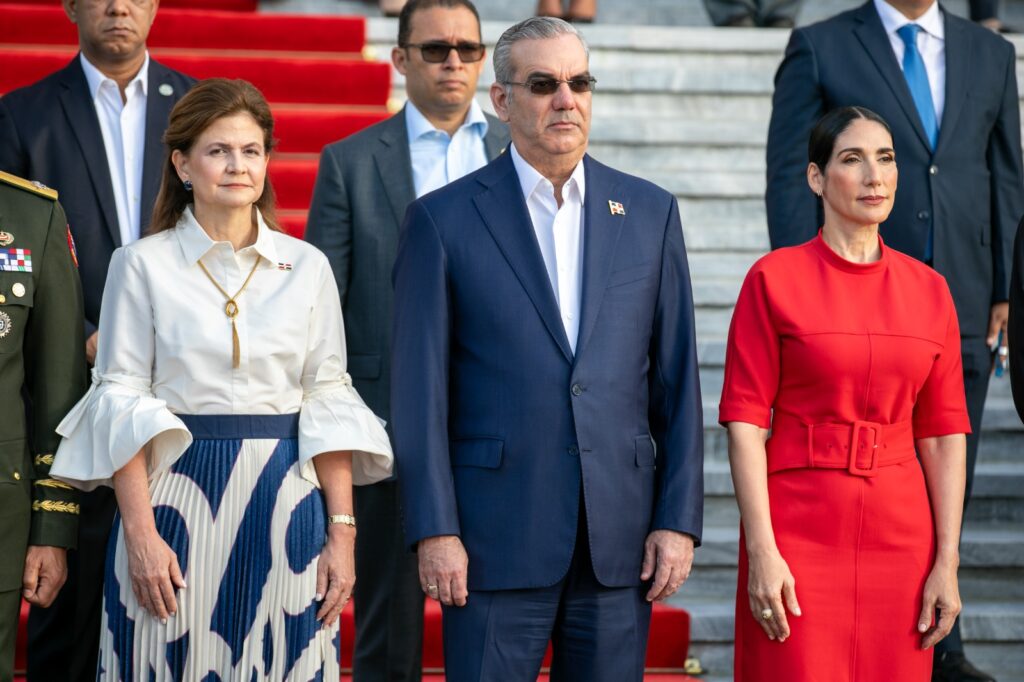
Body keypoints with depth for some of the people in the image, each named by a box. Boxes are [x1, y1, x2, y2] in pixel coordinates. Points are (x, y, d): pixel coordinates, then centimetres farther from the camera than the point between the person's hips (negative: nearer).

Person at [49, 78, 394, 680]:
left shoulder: (307, 267, 7)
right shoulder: (142, 264, 1)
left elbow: (329, 401, 6)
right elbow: (121, 399, -3)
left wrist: (342, 534, -2)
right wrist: (140, 533, -11)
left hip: (285, 505, 2)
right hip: (177, 500, -2)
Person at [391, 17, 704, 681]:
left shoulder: (650, 212, 9)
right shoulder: (444, 219, 1)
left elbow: (676, 381, 8)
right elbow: (420, 389, -1)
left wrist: (679, 520, 1)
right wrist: (435, 530, -8)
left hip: (621, 534, 3)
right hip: (498, 536, -2)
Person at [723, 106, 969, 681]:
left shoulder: (929, 290, 7)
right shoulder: (775, 279, -3)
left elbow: (943, 433, 7)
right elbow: (745, 418, -6)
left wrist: (946, 562, 1)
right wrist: (761, 551, -13)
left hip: (900, 533, 3)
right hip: (798, 533, -3)